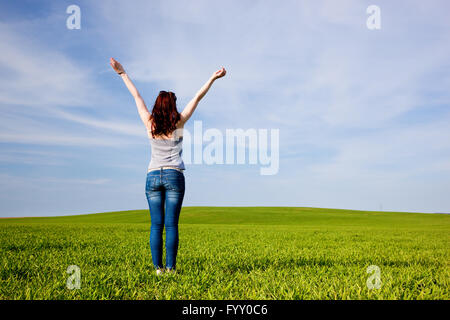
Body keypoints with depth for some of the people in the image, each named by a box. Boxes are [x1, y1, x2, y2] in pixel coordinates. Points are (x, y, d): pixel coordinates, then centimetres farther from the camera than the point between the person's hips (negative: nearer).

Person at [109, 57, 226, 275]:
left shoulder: (150, 124, 5)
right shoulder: (179, 123, 1)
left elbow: (136, 96, 13)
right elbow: (197, 98, 5)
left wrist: (122, 74, 22)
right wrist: (213, 78, 10)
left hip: (153, 176, 2)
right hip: (174, 176, -2)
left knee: (156, 225, 2)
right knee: (171, 224, -3)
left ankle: (158, 267, 1)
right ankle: (170, 268, -3)